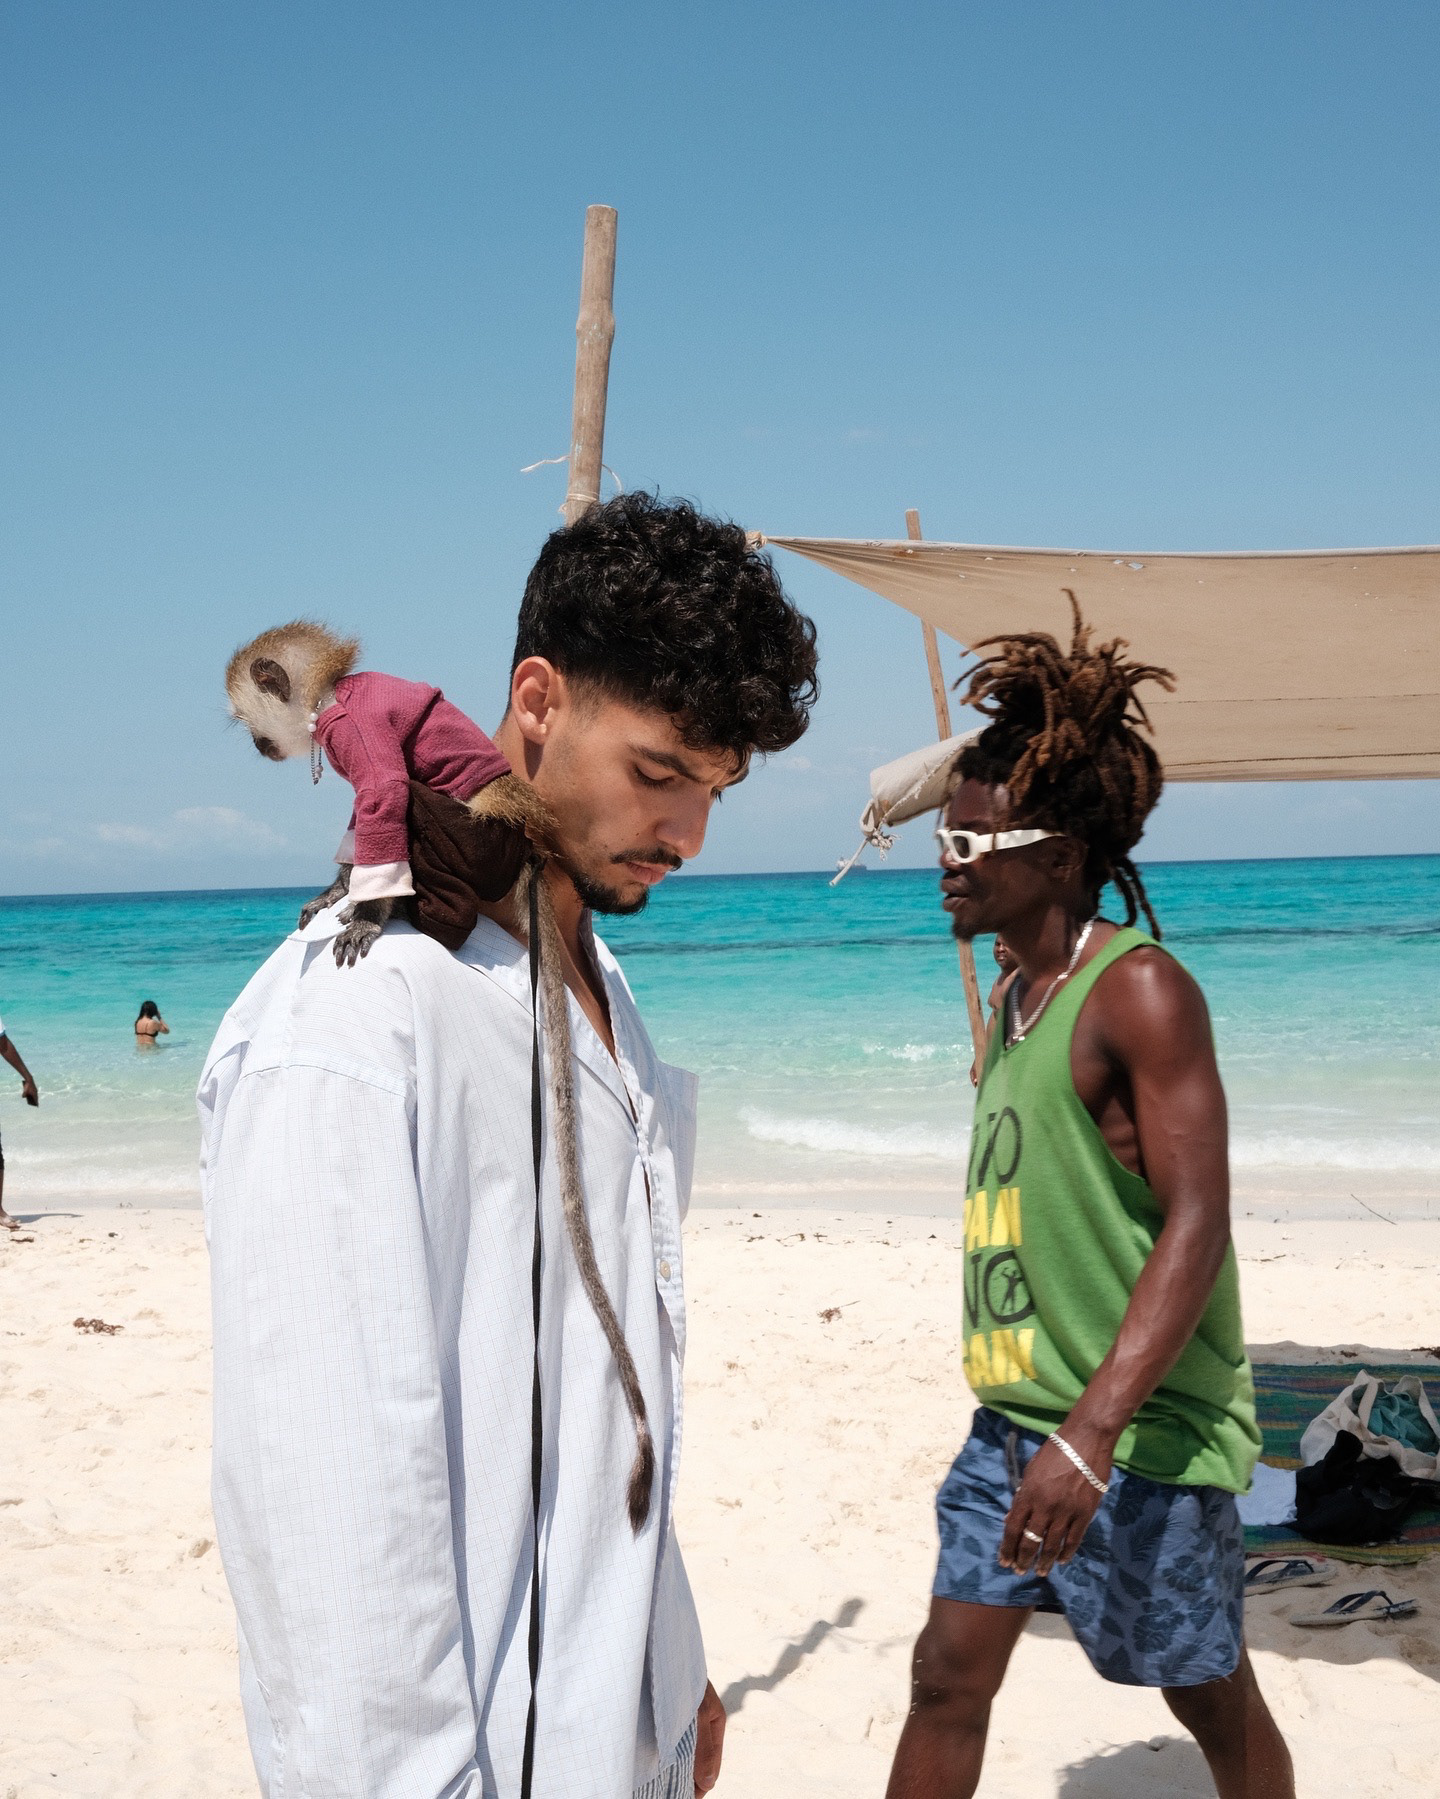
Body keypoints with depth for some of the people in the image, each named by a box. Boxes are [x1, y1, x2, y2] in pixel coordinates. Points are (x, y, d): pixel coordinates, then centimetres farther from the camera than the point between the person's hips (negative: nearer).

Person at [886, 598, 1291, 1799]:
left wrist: (1093, 1432, -32)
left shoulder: (1139, 992, -17)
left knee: (1214, 1701, 10)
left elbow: (1197, 1228, -24)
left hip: (1142, 1429, -8)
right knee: (948, 1677, 7)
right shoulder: (1019, 993, 10)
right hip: (1014, 1418, 8)